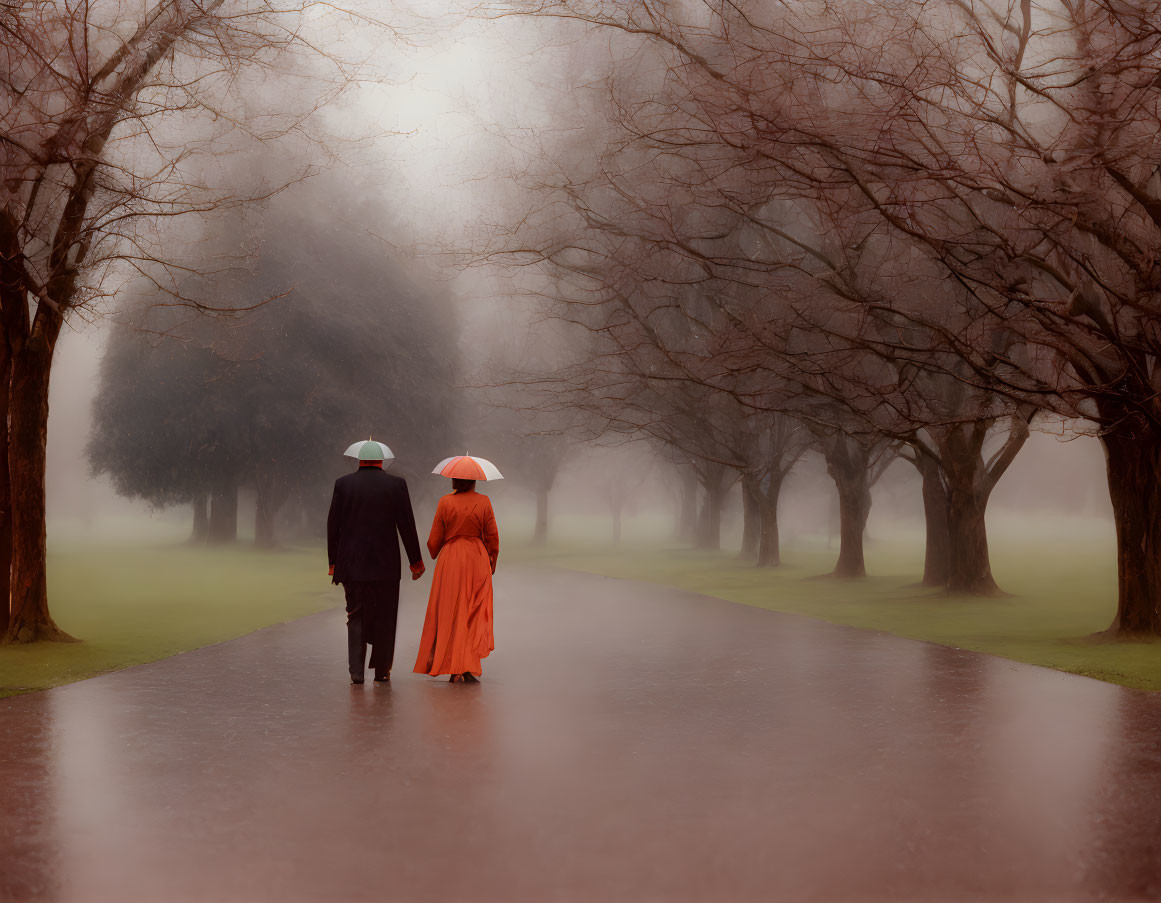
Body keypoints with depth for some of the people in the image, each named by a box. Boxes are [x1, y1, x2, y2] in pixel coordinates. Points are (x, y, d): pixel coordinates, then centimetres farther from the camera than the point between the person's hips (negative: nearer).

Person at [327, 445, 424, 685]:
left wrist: (334, 562, 9)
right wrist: (415, 561, 5)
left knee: (356, 617, 10)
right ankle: (381, 670, 14)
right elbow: (407, 525, -3)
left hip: (351, 565, 1)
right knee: (384, 618, 10)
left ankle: (356, 671, -1)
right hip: (385, 564, -1)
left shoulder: (343, 484, 2)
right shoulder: (396, 484, -2)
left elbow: (333, 526, 2)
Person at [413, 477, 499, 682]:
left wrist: (434, 554, 21)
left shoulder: (446, 502, -6)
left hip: (450, 560, 0)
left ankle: (453, 669, 5)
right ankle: (469, 667, -3)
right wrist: (492, 564, 13)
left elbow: (435, 539, 0)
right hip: (477, 560, 0)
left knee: (448, 612, 8)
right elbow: (492, 537, -1)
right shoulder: (484, 502, -5)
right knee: (475, 614, 6)